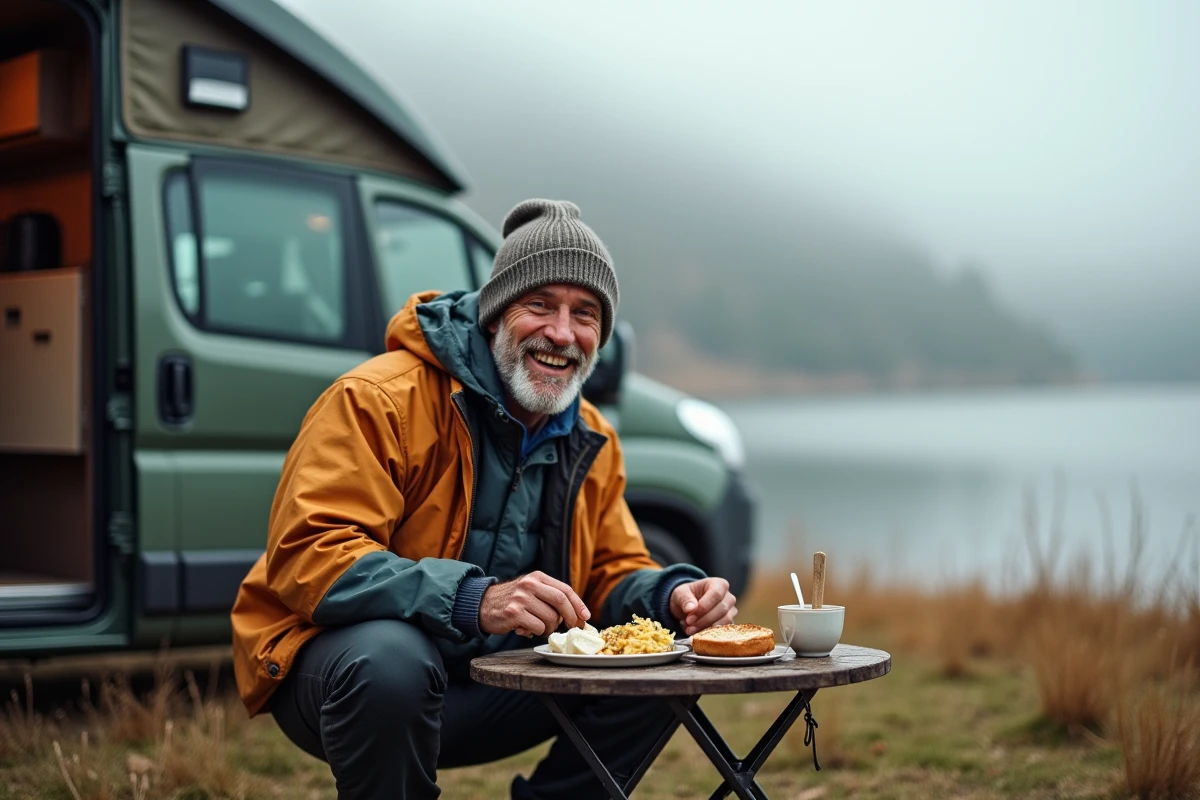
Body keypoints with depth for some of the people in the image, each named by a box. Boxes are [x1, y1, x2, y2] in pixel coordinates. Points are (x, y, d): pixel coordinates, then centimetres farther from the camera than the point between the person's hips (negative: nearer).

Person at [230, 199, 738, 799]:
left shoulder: (592, 443, 6)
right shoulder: (380, 399, -18)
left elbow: (611, 572, 12)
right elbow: (306, 555, -26)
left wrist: (674, 595, -14)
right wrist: (473, 602, -39)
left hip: (499, 678, 6)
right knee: (391, 660, -39)